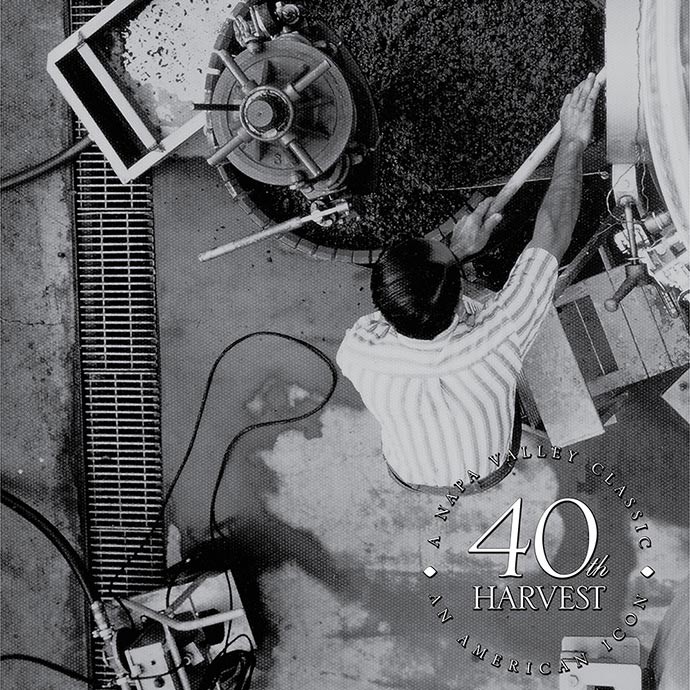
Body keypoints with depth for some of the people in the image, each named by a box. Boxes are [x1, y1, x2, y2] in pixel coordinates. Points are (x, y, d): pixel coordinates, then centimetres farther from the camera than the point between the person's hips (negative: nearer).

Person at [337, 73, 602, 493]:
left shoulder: (358, 352, -39)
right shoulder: (496, 342, -46)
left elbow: (397, 305, -13)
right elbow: (552, 237, -35)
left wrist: (456, 253, -11)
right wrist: (573, 142, -26)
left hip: (410, 476, 1)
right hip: (489, 471, -1)